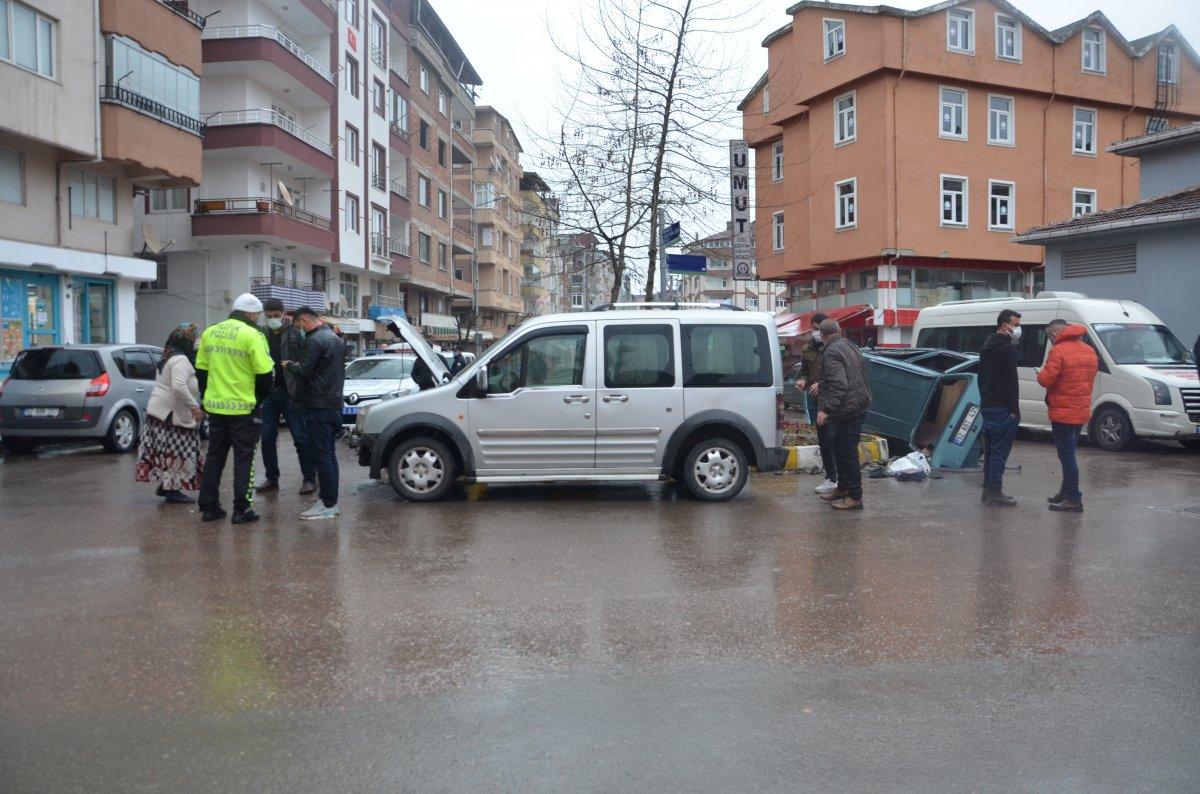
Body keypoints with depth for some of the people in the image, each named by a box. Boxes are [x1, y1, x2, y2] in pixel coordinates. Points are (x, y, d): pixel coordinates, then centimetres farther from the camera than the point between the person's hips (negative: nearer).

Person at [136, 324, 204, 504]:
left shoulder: (169, 358, 17)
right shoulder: (181, 360, -17)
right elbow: (179, 386, -29)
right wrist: (194, 406, -24)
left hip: (159, 410, 10)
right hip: (171, 414, -10)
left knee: (169, 452, 14)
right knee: (176, 451, -5)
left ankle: (165, 485, 20)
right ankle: (172, 489, -1)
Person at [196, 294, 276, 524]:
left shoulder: (210, 333, 9)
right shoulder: (252, 335, -12)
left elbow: (200, 369, 13)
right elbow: (264, 373, -14)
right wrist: (259, 400, 2)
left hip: (215, 407, 6)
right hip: (243, 408, -6)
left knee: (215, 456, 15)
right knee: (243, 458, 3)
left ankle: (209, 507, 18)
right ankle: (241, 509, 3)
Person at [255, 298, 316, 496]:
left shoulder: (294, 334, -3)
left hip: (290, 392, -4)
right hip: (268, 393, 5)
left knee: (300, 438, -3)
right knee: (267, 439, 8)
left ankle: (309, 479, 4)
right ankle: (272, 479, 20)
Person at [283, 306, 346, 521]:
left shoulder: (315, 340, -15)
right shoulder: (336, 338, 16)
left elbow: (305, 371, -19)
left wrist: (289, 365, 0)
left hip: (319, 407, -10)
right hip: (335, 404, 10)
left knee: (320, 455, -7)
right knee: (329, 453, 14)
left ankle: (328, 504, -5)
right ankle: (329, 498, 20)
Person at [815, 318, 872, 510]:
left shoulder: (831, 353, -17)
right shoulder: (851, 346, 13)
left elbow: (838, 385, -26)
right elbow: (863, 371, 23)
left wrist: (826, 409, -27)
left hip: (848, 410, -10)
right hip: (859, 405, 10)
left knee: (848, 453, -3)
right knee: (840, 449, 21)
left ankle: (855, 497, 3)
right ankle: (842, 488, 32)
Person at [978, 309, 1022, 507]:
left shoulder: (987, 347, 17)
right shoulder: (1008, 349, -13)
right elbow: (1011, 382, -17)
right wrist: (1014, 410, -15)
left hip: (986, 406, 10)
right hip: (1002, 408, -10)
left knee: (990, 449, 14)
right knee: (1000, 450, -7)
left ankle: (988, 489, 19)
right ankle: (995, 494, -6)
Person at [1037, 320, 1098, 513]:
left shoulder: (1059, 351, -16)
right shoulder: (1089, 351, 11)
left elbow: (1046, 380, -19)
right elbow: (1090, 379, 17)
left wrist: (1042, 371, 1)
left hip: (1063, 412, -9)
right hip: (1082, 412, 9)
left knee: (1067, 456, -5)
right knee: (1069, 455, 20)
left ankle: (1074, 499, -4)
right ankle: (1066, 492, 29)